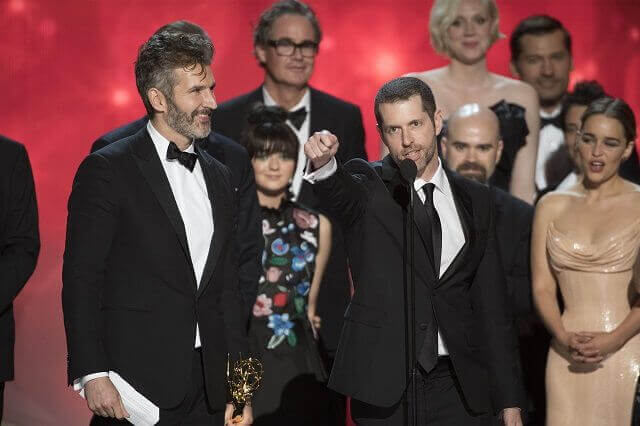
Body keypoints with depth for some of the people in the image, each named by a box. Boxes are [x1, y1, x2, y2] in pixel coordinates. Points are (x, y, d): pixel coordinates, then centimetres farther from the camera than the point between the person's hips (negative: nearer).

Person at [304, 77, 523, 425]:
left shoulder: (474, 200, 11)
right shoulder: (367, 187, 2)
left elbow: (491, 305, 11)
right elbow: (340, 192, -24)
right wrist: (323, 165, -48)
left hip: (460, 390, 3)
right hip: (384, 383, -2)